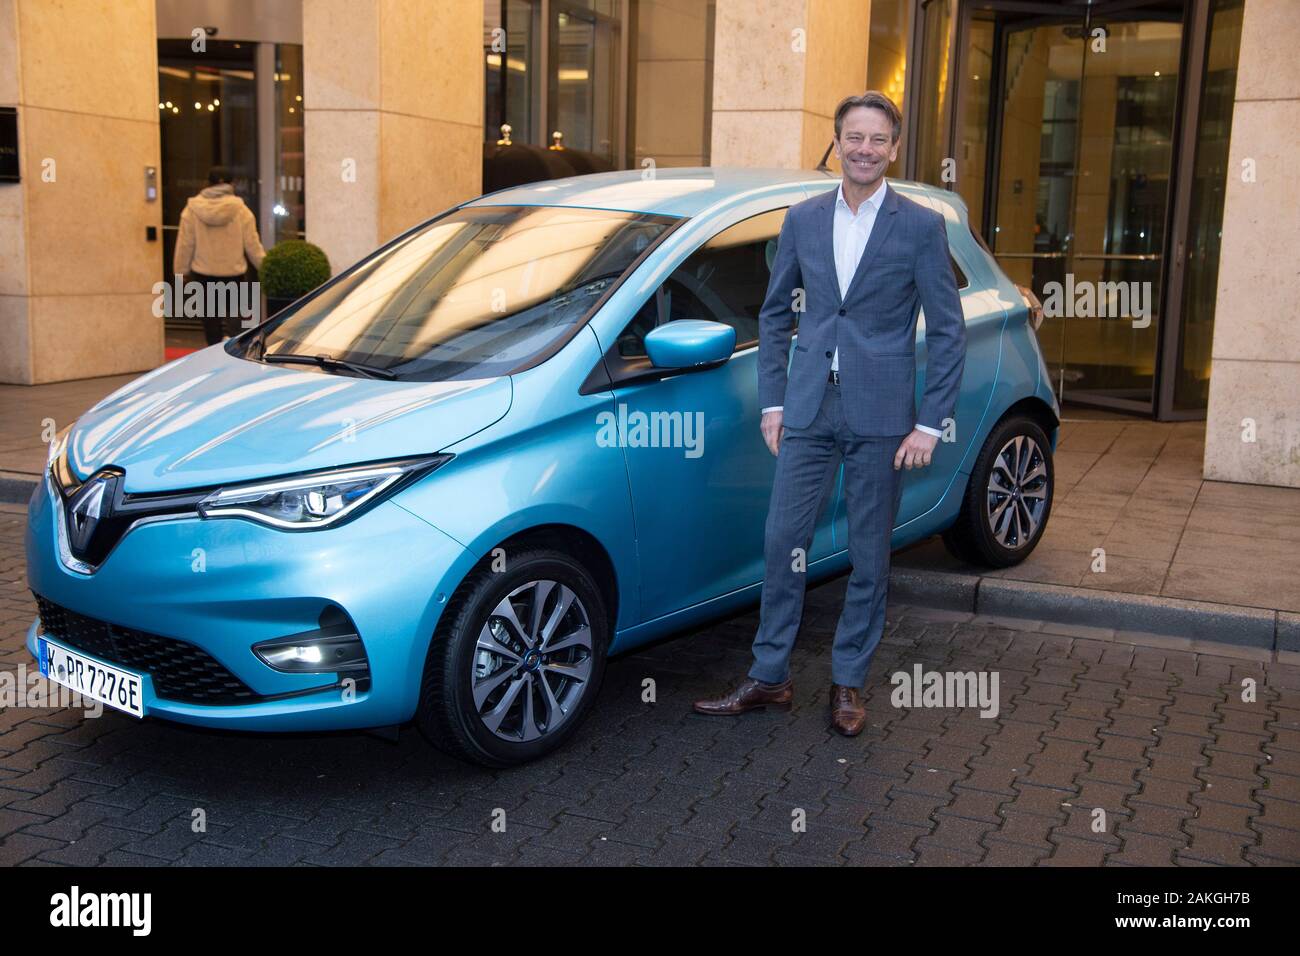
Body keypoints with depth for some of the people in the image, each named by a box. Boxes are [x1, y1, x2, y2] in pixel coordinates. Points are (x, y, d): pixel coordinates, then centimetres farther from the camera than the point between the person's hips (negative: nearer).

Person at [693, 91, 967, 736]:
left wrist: (931, 423, -7)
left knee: (869, 557, 7)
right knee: (782, 542, 4)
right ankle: (769, 676, 18)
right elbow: (774, 314, 12)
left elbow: (947, 331, -2)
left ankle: (848, 683, 22)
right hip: (808, 410, 3)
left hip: (881, 415, -2)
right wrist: (772, 401, 6)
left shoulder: (921, 227, -2)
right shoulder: (803, 220, 6)